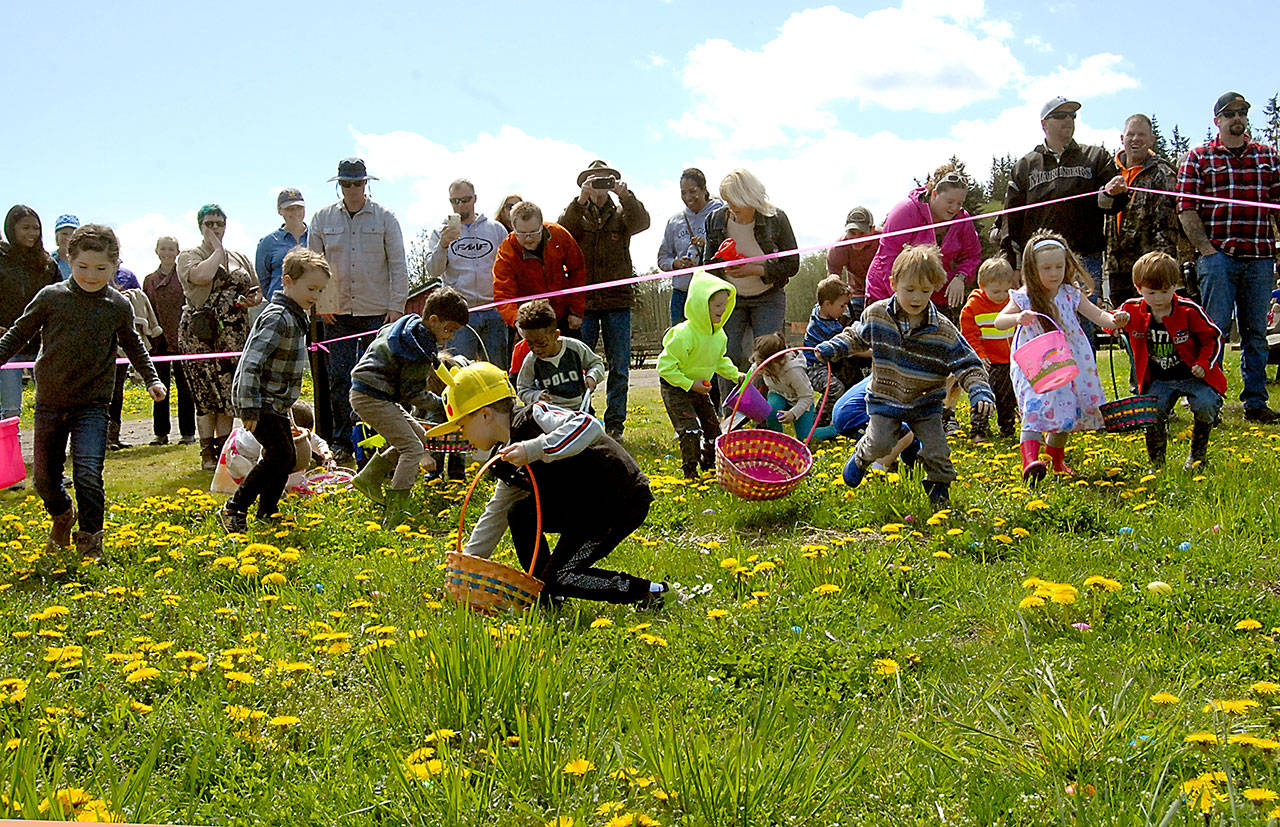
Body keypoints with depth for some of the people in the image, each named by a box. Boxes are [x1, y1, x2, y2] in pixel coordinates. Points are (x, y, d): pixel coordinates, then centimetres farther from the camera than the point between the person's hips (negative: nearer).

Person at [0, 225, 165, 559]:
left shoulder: (118, 306, -2)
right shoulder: (51, 297, -6)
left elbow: (133, 344, 17)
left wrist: (151, 378, 13)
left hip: (92, 403, -1)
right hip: (50, 402, 1)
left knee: (88, 475, -15)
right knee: (45, 478, 11)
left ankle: (90, 542, 1)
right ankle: (63, 516, 43)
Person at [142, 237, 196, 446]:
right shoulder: (149, 280, 13)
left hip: (182, 340, -4)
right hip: (159, 341, 4)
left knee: (184, 387, 1)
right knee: (160, 387, 6)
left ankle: (188, 432, 7)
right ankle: (160, 433, 12)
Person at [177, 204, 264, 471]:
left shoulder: (240, 258, 19)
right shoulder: (188, 256, 4)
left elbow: (257, 291, 23)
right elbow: (202, 276, -19)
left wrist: (251, 300, 0)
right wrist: (217, 249, -5)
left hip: (235, 334, 5)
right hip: (201, 335, -4)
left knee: (231, 391, 2)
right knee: (208, 391, -7)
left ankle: (224, 448, 11)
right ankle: (207, 452, -1)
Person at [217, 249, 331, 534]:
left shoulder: (296, 317, 13)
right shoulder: (278, 318, -19)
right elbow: (251, 363, -26)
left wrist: (287, 408, 27)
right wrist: (250, 411, -28)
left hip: (276, 403, 10)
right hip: (261, 402, -10)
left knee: (285, 459, 10)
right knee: (280, 455, -15)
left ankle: (267, 515, 21)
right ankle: (233, 510, -7)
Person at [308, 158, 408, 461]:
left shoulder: (384, 218, 3)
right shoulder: (322, 219, 7)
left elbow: (398, 265, 2)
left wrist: (396, 306, -4)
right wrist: (320, 304, 2)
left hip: (377, 312, -2)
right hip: (336, 313, 2)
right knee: (339, 379, 1)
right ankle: (342, 444, 9)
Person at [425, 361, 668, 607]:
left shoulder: (533, 418, -18)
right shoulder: (508, 457, 11)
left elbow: (590, 427, -34)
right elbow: (496, 513, 20)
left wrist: (534, 450, -39)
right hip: (584, 507, 9)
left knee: (556, 578, -13)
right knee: (520, 515, 4)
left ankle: (653, 592, -11)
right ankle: (545, 595, 12)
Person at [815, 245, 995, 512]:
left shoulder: (943, 330, -15)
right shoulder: (876, 315, -9)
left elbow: (967, 365, -12)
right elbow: (856, 336, 11)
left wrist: (980, 391, -27)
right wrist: (833, 347, -4)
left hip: (925, 404, 0)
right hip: (885, 398, 0)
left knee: (936, 451, -6)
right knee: (879, 443, -16)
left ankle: (940, 493, 21)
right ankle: (861, 458, 20)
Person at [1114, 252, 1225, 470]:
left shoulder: (1189, 310, -12)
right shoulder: (1133, 310, -6)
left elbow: (1212, 336, -1)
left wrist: (1204, 364, -12)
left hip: (1193, 375, -2)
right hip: (1158, 380, 2)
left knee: (1206, 405, -25)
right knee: (1152, 414, -20)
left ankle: (1197, 454, 1)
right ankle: (1157, 462, 2)